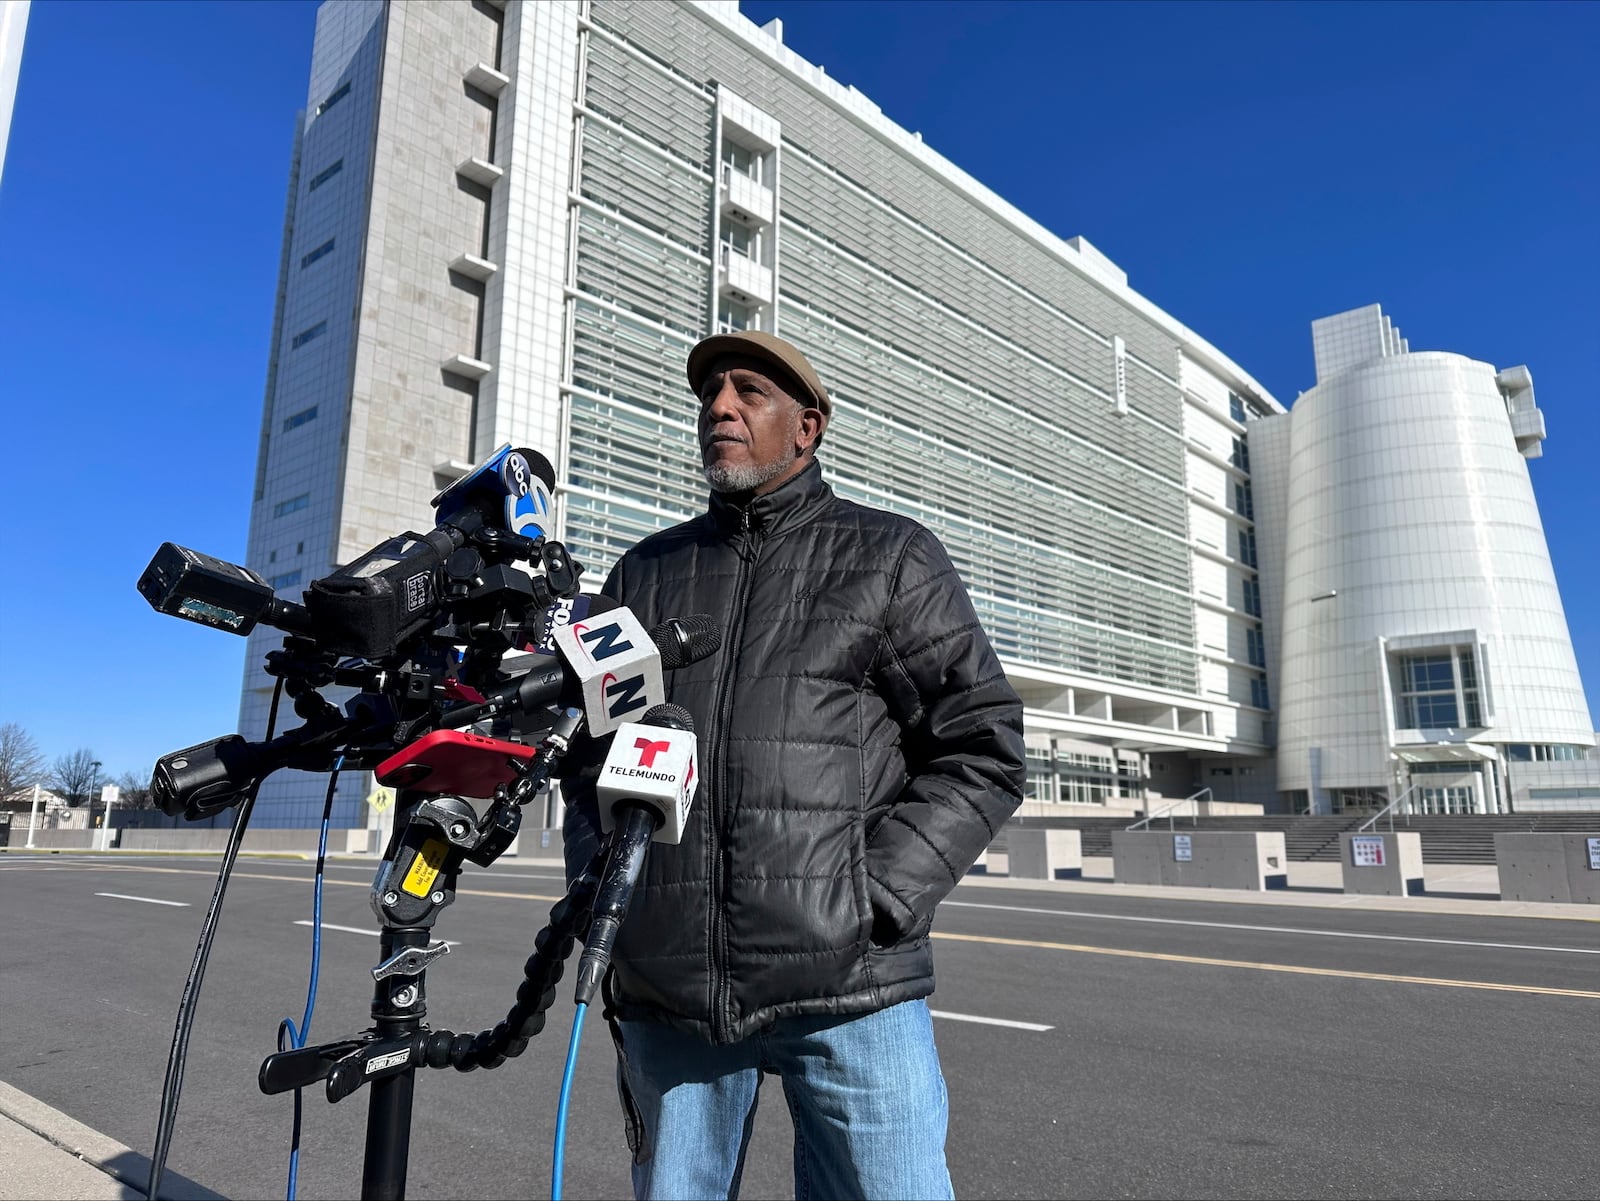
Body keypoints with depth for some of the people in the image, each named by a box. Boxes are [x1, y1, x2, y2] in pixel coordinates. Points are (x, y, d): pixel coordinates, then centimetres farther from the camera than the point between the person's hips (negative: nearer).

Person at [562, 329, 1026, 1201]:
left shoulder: (889, 556, 6)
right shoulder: (644, 573, 16)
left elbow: (980, 746, 0)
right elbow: (587, 753, 20)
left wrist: (876, 902, -9)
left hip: (849, 989, -3)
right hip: (667, 993, 4)